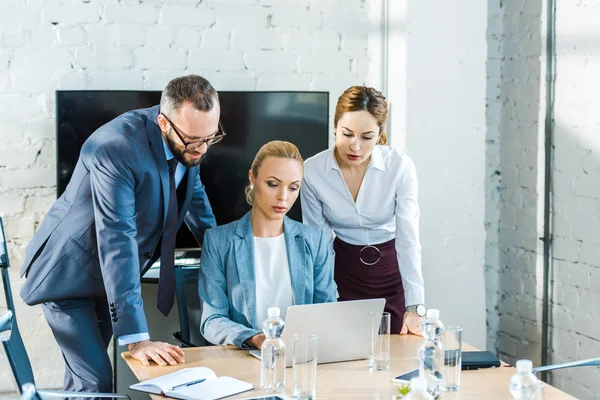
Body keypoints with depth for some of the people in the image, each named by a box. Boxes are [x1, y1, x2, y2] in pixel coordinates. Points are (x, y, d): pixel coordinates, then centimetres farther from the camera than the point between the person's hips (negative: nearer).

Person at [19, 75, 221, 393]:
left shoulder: (189, 140, -9)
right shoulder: (116, 147, -32)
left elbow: (192, 193, 12)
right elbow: (116, 240, -37)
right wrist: (136, 339, -39)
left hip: (108, 277, 7)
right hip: (68, 274, -7)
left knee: (84, 376, 16)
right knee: (96, 382, -13)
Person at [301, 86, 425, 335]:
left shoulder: (401, 167, -17)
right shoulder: (312, 171, -13)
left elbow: (409, 241, -19)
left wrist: (415, 307, -25)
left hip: (391, 272, 0)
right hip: (342, 274, 1)